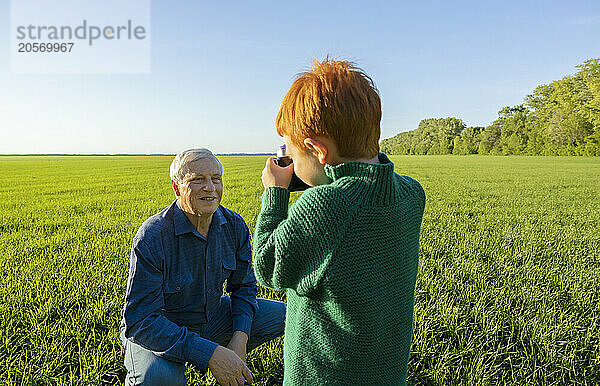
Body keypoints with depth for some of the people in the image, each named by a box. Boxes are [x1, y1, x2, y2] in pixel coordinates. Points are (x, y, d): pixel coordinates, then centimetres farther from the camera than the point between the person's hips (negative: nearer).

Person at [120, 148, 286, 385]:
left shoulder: (234, 225, -10)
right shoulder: (151, 237, -27)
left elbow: (244, 286, 2)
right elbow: (140, 321, -28)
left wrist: (240, 338, -16)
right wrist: (210, 353, -35)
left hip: (212, 317, 6)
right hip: (159, 330, -5)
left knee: (284, 315, -2)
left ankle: (230, 363, 19)